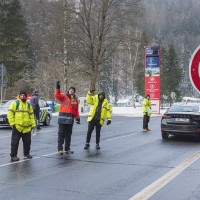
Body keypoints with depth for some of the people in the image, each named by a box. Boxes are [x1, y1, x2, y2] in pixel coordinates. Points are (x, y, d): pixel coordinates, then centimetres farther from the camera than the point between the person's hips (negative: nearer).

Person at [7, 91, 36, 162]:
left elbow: (31, 115, 19)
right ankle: (13, 156, 5)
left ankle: (27, 154, 28)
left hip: (27, 128, 5)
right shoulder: (15, 103, -2)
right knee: (15, 142, -1)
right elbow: (10, 113, -6)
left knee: (27, 142, 12)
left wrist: (33, 124, 11)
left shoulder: (28, 105, 15)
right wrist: (12, 123, -13)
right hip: (17, 127, -5)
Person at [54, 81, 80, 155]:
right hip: (63, 118, -5)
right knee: (61, 134, -3)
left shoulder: (75, 99, 14)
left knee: (68, 134, 11)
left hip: (70, 119, 5)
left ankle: (67, 148, 20)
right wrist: (57, 88, -32)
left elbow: (76, 110, 19)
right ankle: (60, 148, 1)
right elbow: (57, 96, -20)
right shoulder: (63, 96, 0)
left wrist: (77, 117, 14)